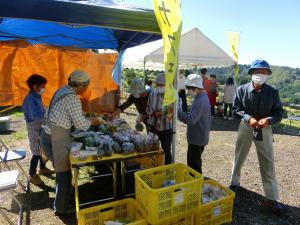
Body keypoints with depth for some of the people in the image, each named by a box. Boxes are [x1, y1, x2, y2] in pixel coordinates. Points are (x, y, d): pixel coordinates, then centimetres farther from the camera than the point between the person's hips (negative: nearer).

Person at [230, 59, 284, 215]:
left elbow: (279, 112, -3)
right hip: (246, 127, 0)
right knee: (239, 157, 15)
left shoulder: (272, 91, -8)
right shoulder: (242, 90, -9)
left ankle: (271, 199, 15)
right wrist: (249, 118, -21)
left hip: (264, 129, 0)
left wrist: (269, 120, -24)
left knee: (268, 163, 3)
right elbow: (236, 108, -6)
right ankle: (234, 183, 39)